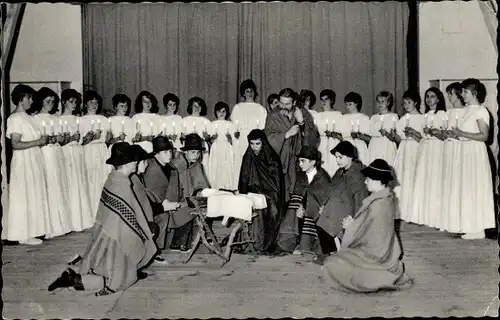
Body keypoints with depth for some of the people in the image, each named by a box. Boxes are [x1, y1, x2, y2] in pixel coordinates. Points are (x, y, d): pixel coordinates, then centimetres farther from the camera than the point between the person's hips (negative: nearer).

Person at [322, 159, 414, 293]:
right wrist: (353, 222, -4)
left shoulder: (377, 205, -27)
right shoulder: (387, 198, 3)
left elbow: (360, 231, -18)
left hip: (375, 255, -10)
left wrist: (350, 225, 2)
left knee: (332, 264, -13)